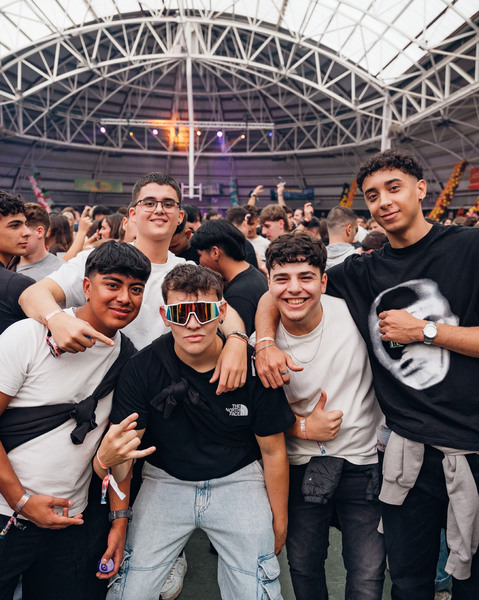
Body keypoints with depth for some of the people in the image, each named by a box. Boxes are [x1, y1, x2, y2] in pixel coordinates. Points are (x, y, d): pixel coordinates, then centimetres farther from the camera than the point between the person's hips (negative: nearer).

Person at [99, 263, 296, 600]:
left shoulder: (254, 367, -16)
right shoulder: (143, 367, -15)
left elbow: (273, 451, -5)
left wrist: (279, 522, 3)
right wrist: (110, 453, -36)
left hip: (237, 481, 0)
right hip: (165, 482, 1)